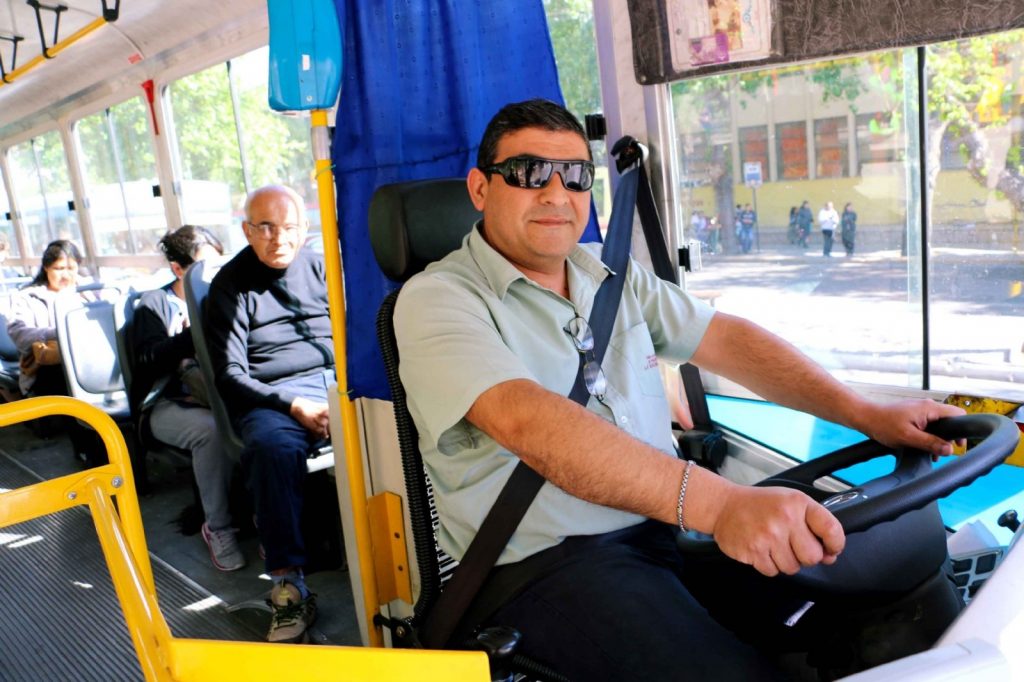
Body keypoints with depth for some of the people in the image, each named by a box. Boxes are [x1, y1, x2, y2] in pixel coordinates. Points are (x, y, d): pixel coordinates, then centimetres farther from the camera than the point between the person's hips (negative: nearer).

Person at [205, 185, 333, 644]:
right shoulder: (231, 284, 6)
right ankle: (288, 586, -33)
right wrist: (292, 405, -13)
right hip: (271, 397, -2)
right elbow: (229, 374, 0)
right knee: (272, 447, -37)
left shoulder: (318, 269, 15)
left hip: (334, 382, 3)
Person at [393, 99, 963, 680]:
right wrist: (716, 503, -37)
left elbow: (723, 338, 10)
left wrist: (865, 415, -3)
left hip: (669, 522, 7)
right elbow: (527, 421, -27)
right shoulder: (437, 299, -10)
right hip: (546, 561, -6)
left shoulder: (613, 274, 14)